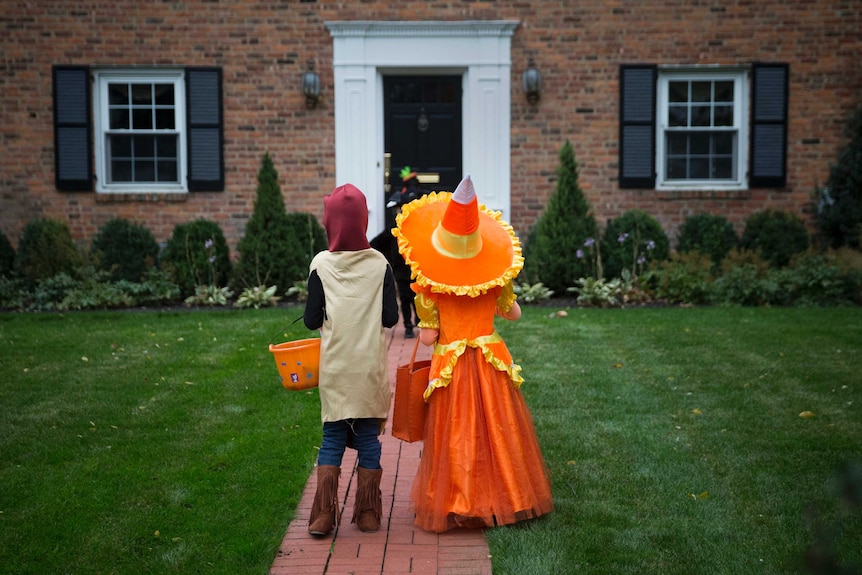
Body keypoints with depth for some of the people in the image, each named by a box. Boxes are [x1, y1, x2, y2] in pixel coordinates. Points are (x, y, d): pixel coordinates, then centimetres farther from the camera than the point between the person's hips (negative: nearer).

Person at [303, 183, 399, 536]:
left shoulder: (321, 265, -6)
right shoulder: (379, 264, -4)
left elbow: (311, 321, -6)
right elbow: (390, 318, -3)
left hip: (335, 369, 0)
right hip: (370, 369, 0)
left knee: (332, 440, 10)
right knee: (368, 440, 10)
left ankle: (324, 515, 8)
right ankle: (368, 514, 16)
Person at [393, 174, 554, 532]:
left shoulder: (427, 288, -13)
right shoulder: (495, 279, -5)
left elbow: (428, 337, -11)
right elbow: (514, 314, 9)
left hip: (449, 366, -2)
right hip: (491, 362, 2)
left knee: (455, 438, 7)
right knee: (497, 432, 13)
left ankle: (454, 506, 12)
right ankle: (506, 497, 23)